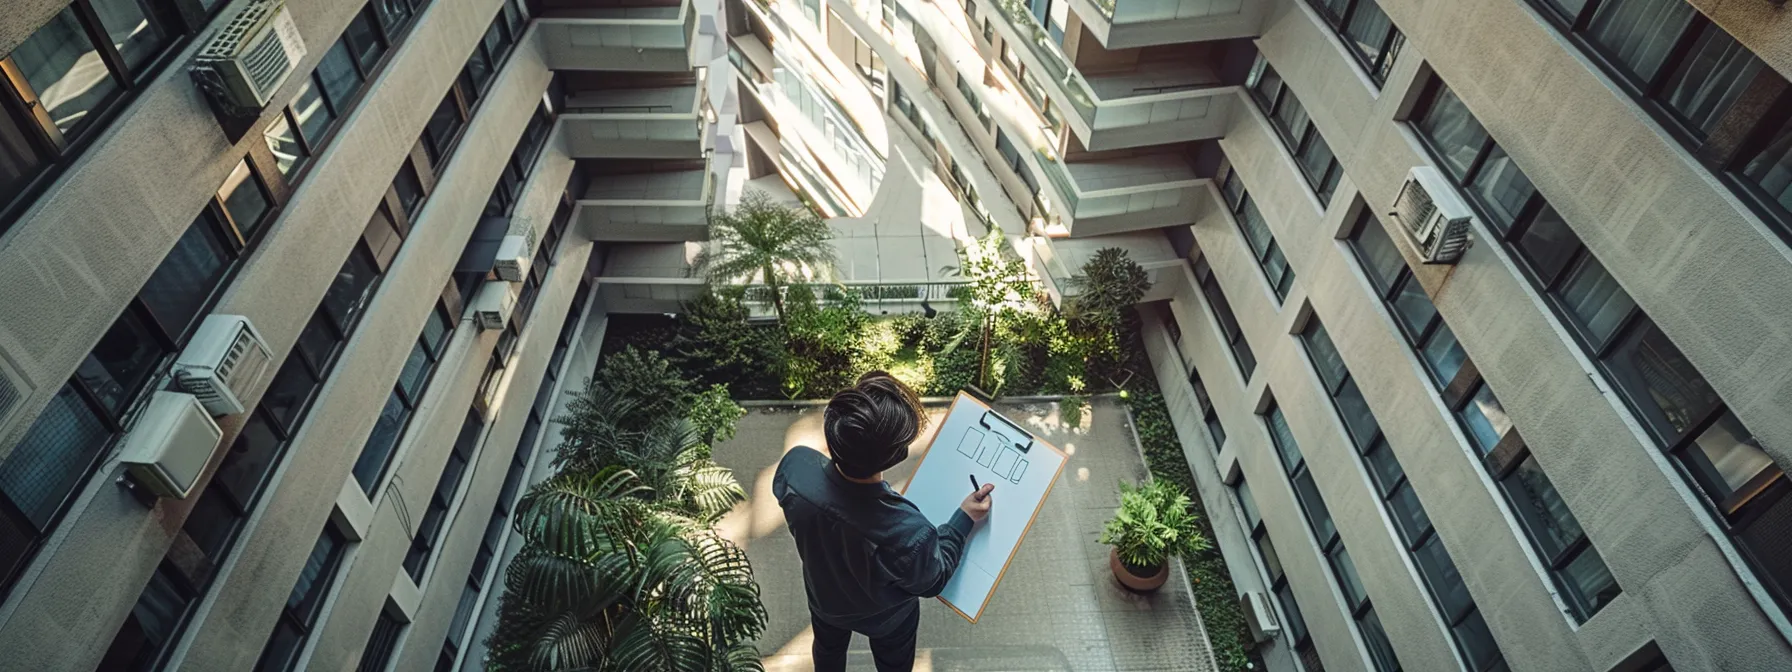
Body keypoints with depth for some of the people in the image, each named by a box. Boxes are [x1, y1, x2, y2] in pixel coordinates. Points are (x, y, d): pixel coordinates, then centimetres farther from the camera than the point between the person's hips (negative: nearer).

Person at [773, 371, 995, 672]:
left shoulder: (794, 466, -37)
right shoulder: (907, 532, -47)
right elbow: (930, 582, -21)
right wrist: (964, 519, -13)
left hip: (823, 598, 4)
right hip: (885, 618, -3)